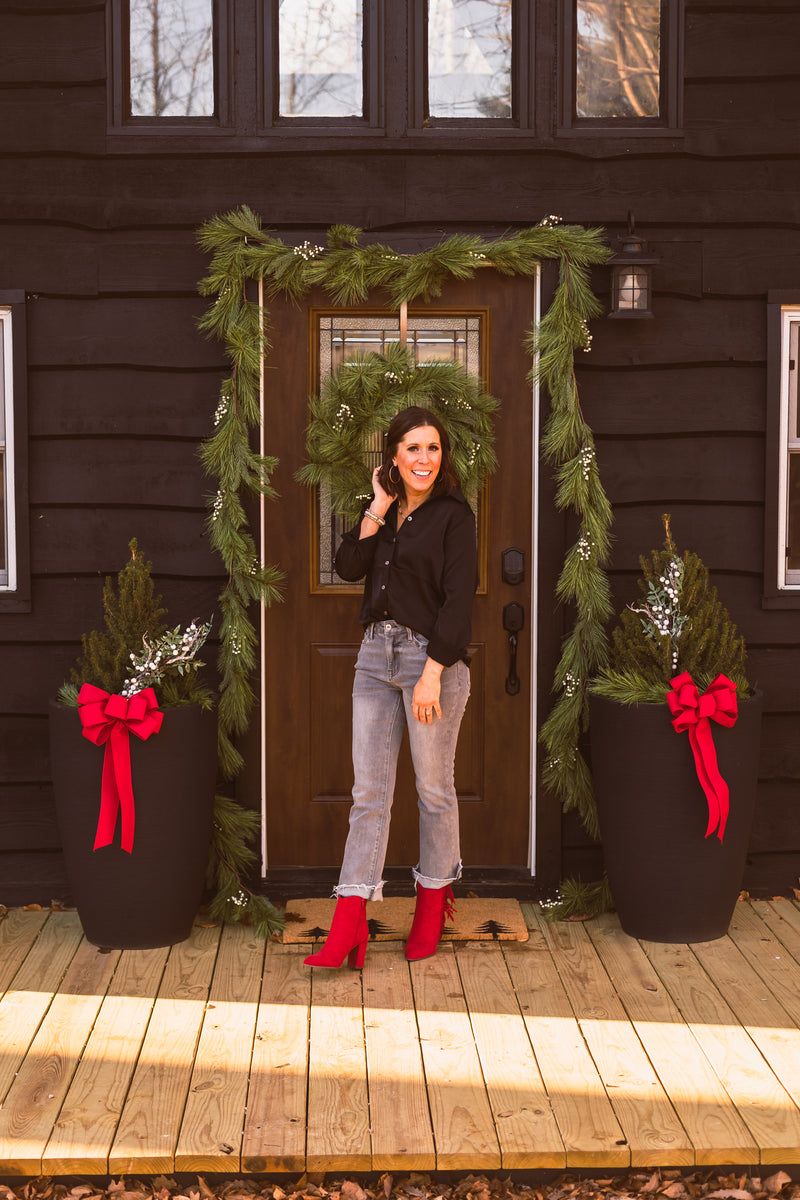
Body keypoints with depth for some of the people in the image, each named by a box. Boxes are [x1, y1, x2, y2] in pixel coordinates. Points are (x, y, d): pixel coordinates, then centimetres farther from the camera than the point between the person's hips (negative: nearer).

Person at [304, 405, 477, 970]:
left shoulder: (453, 514, -6)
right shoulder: (384, 510, 12)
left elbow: (458, 599, -13)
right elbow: (349, 567, -1)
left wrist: (432, 674, -18)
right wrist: (379, 508, -5)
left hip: (432, 656, -5)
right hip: (376, 653, 5)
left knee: (434, 789, 7)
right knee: (369, 791, 2)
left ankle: (435, 899, 27)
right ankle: (349, 927, 1)